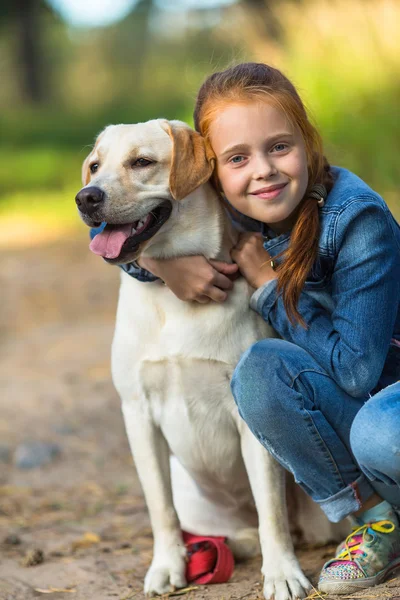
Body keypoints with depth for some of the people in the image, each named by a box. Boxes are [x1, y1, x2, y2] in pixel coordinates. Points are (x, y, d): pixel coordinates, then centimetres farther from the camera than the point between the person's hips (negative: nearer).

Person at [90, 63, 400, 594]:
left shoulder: (357, 218, -24)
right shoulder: (227, 212, -9)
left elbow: (355, 368, -28)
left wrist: (269, 285, -21)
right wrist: (162, 261, -19)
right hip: (326, 400, 6)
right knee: (260, 367, -27)